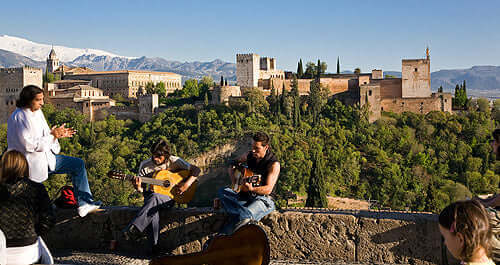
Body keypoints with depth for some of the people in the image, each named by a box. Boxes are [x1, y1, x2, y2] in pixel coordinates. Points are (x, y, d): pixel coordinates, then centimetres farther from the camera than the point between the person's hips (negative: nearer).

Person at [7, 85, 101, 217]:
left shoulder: (38, 112, 8)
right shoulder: (19, 117, -19)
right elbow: (29, 145, -23)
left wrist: (58, 133, -2)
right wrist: (52, 135, -18)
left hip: (45, 157, 9)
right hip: (32, 163, -9)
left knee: (78, 164, 3)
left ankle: (85, 203, 1)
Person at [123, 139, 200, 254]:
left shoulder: (174, 162, -4)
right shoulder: (145, 165, 2)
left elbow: (196, 170, -5)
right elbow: (142, 189, 5)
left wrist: (186, 185, -18)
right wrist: (138, 187, -19)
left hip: (169, 198, -2)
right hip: (150, 197, 2)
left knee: (154, 197, -37)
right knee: (153, 210, -36)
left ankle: (134, 229, -39)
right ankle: (155, 246, -32)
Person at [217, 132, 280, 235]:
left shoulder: (274, 164, -13)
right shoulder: (249, 155, 6)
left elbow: (268, 189, -20)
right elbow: (232, 166, 22)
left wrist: (251, 189, -40)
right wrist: (234, 181, 1)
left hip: (262, 199, -7)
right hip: (244, 196, 7)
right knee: (222, 192, -22)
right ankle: (247, 216, -44)